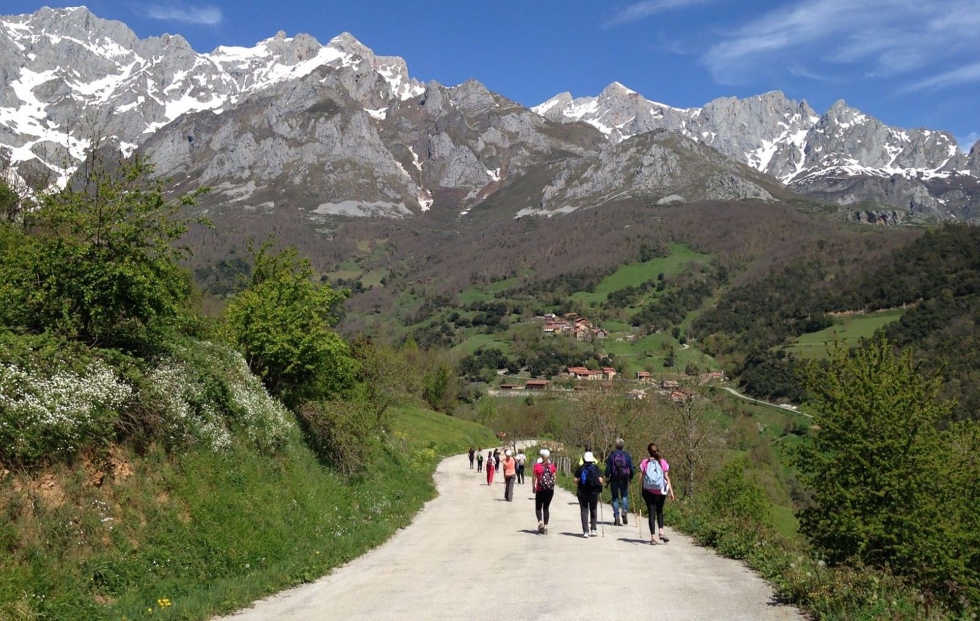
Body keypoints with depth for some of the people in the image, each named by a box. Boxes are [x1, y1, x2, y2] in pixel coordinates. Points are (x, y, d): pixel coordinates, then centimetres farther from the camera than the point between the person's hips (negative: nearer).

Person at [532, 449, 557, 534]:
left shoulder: (537, 466, -9)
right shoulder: (552, 466, -2)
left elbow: (533, 478, -8)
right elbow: (554, 478, 0)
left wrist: (533, 487, 4)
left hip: (540, 490, -2)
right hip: (550, 490, 2)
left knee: (538, 507, 10)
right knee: (546, 508, 12)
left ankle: (540, 522, -14)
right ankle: (545, 527, 9)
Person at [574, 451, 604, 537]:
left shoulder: (580, 468, -3)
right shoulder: (596, 467, -3)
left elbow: (576, 480, -6)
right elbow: (600, 480, -9)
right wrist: (600, 485, 12)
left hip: (582, 492, -1)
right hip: (594, 492, 1)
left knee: (584, 511, 3)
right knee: (593, 510, 16)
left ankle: (585, 531, -3)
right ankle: (593, 530, 14)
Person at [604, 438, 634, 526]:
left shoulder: (611, 455, -4)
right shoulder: (627, 455, 0)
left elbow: (608, 468, -4)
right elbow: (631, 468, 1)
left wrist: (607, 477, 10)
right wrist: (630, 477, 14)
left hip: (614, 479, -1)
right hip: (624, 479, 1)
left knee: (615, 497, 7)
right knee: (625, 496, 16)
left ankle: (616, 516, 1)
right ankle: (624, 511, -8)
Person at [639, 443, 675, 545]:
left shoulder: (645, 463, -4)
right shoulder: (662, 462, -3)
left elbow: (642, 477, -3)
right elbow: (666, 477, -3)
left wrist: (642, 490, 7)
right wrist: (671, 491, 0)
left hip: (648, 490, -1)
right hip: (660, 491, 1)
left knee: (651, 512, 4)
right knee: (659, 511, 19)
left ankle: (653, 536, 0)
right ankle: (661, 532, 4)